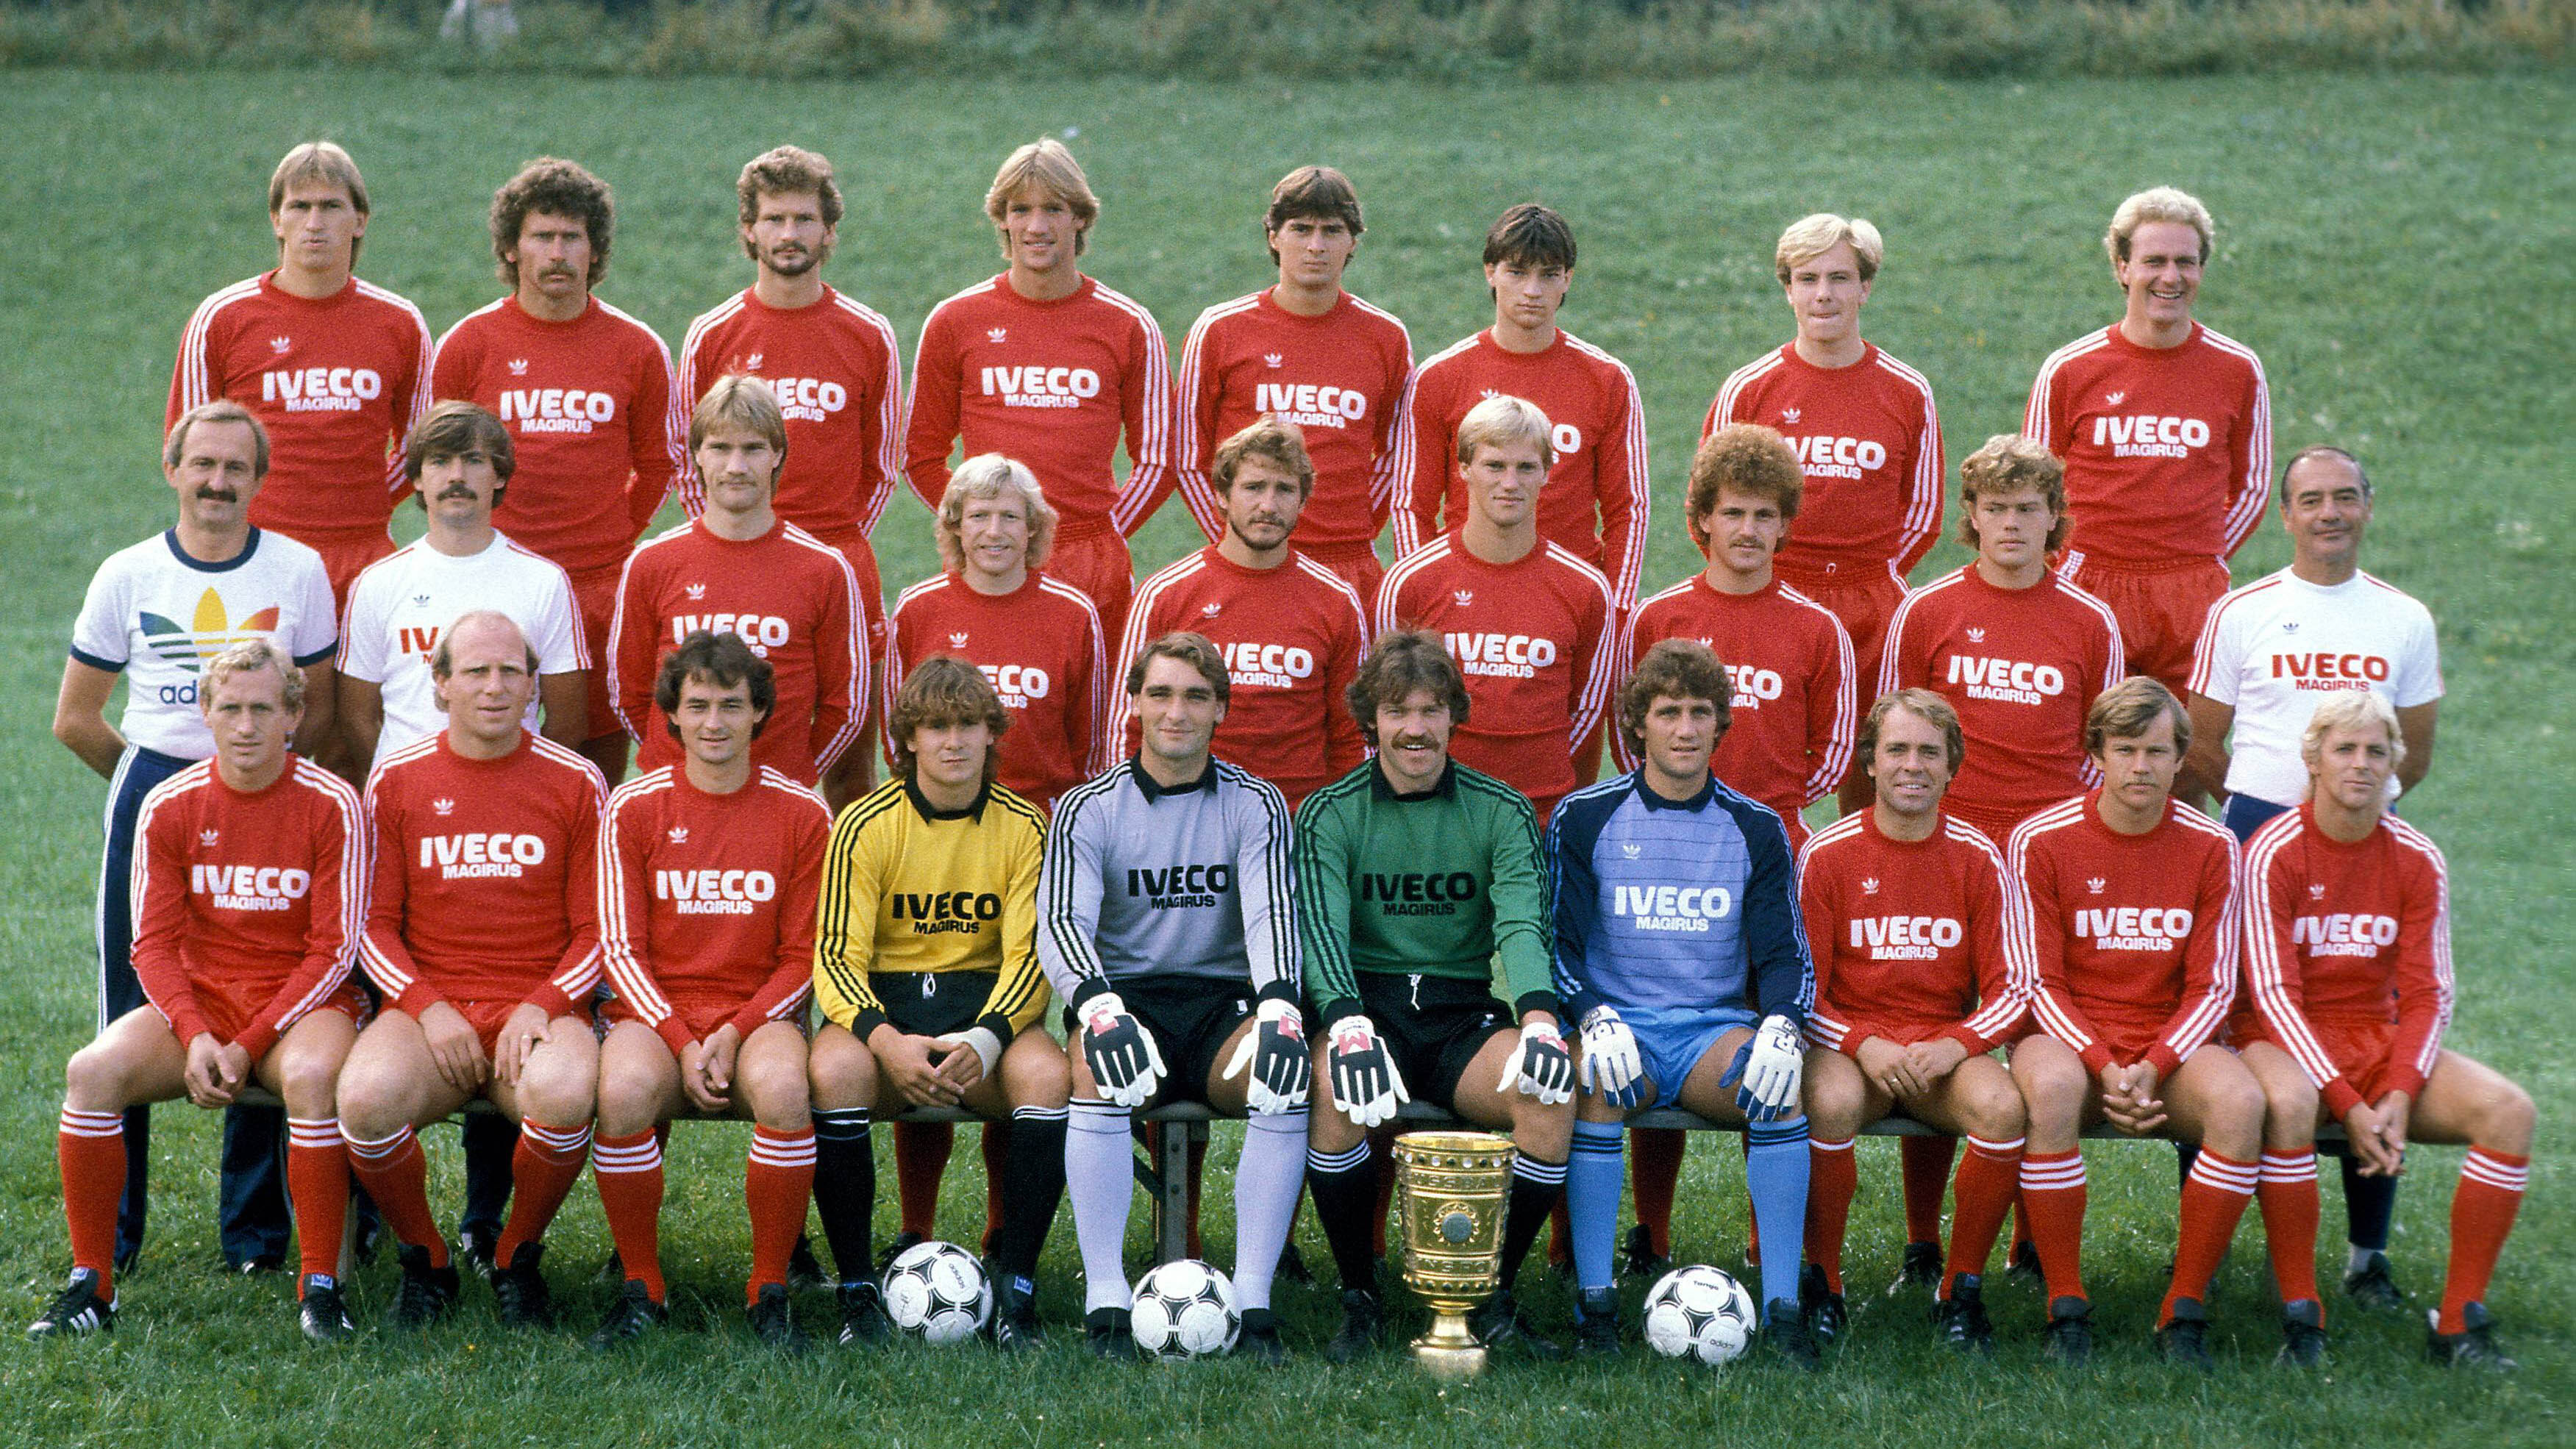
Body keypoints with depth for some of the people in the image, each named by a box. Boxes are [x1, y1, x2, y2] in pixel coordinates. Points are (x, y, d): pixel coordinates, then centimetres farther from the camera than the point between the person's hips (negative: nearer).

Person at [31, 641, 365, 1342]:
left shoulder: (331, 806, -8)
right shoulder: (169, 807, 1)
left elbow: (333, 951, -9)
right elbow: (154, 944, 1)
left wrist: (249, 1046, -16)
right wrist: (195, 1036, -17)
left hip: (301, 1004, -3)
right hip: (198, 1002, 3)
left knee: (311, 1075, -37)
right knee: (92, 1069, -24)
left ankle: (320, 1285, -24)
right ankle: (91, 1283, -13)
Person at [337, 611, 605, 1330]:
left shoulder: (575, 783, 6)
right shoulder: (396, 781, 7)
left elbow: (595, 929, 6)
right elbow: (374, 924, 7)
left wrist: (541, 1007, -11)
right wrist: (427, 1008, -9)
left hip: (539, 1010, 0)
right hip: (428, 1009, 1)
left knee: (565, 1093, -36)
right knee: (365, 1097, -33)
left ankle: (518, 1258, -4)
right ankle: (423, 1263, -3)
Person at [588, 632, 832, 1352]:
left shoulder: (801, 814, 4)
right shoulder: (634, 808, 4)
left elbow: (802, 955, 5)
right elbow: (622, 947, 2)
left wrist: (735, 1035, -10)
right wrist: (682, 1042, -12)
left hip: (759, 1015, 0)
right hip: (656, 1012, 0)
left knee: (783, 1089, -35)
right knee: (624, 1090, -35)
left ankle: (769, 1292, -16)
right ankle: (641, 1288, -14)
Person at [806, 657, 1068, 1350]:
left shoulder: (1023, 826, 2)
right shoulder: (866, 824, -3)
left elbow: (1029, 955, -1)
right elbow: (837, 956, -7)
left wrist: (985, 1039, -22)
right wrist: (885, 1040, -27)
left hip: (986, 998, 1)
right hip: (881, 1001, -1)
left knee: (1048, 1076, -33)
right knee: (835, 1070, -36)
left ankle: (1014, 1288, -20)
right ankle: (857, 1292, -22)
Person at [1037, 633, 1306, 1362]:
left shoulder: (1255, 804, 9)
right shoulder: (1088, 808, 6)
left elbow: (1272, 911, -5)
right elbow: (1061, 922, -8)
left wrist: (1278, 1004, -27)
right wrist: (1097, 1004, -31)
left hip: (1223, 1001, 1)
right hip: (1123, 995, -1)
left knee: (1288, 1076, -31)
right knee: (1102, 1075, -35)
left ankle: (1253, 1301, -28)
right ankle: (1105, 1301, -32)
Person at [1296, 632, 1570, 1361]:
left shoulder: (1502, 811, 6)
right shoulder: (1329, 815, 3)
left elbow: (1521, 924, -8)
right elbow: (1321, 928, -13)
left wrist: (1539, 1019, -30)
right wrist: (1348, 1025, -34)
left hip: (1465, 1015, 2)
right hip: (1365, 1004, -1)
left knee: (1552, 1089, -28)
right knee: (1334, 1088, -35)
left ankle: (1495, 1302, -11)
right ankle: (1359, 1299, -16)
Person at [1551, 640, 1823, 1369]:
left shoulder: (1757, 829, 10)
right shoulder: (1584, 818, 5)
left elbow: (1785, 954, 8)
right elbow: (1558, 945, 1)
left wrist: (1781, 1026, -15)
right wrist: (1595, 1018, -19)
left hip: (1717, 1028, 1)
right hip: (1618, 1024, -1)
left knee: (1781, 1079, -31)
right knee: (1597, 1081, -36)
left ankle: (1783, 1306, -26)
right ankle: (1594, 1299, -26)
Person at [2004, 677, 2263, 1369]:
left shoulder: (2212, 846, 2)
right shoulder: (2040, 841, -3)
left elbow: (2213, 986, 1)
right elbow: (2039, 982, -5)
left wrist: (2151, 1068, -15)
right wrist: (2104, 1067, -19)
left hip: (2171, 1044, 2)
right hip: (2068, 1037, -2)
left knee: (2241, 1102, -31)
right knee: (2050, 1089, -38)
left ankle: (2185, 1311, -18)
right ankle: (2066, 1310, -24)